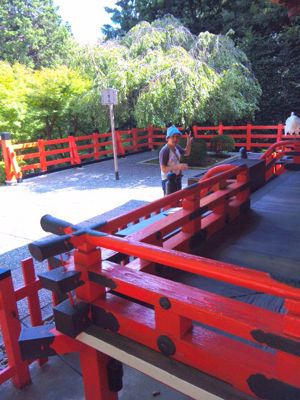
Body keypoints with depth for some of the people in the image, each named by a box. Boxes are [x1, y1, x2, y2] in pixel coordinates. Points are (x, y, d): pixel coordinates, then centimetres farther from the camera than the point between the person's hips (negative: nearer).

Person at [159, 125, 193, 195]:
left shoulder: (177, 147, 2)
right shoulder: (164, 151, -22)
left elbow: (186, 153, 21)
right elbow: (163, 169, -25)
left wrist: (188, 143, 3)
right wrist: (178, 166, -33)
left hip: (177, 178, 8)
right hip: (168, 180, -8)